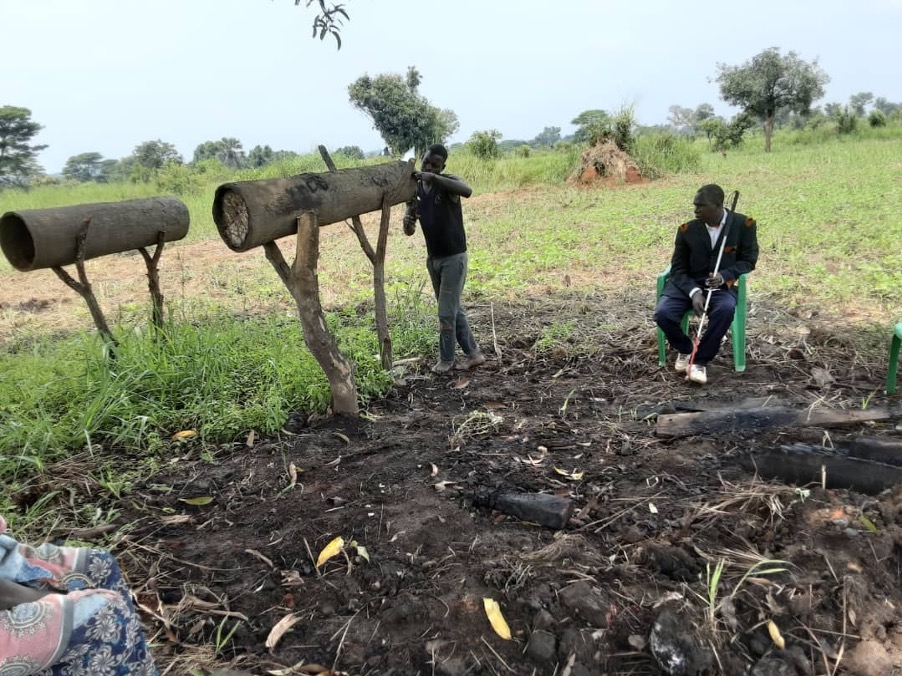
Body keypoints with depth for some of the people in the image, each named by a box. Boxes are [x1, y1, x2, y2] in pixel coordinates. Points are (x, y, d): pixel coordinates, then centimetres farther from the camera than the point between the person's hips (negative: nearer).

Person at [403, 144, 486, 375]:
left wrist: (433, 177, -40)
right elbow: (409, 231, 2)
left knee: (446, 312, -3)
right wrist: (408, 220, -22)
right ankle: (473, 353, 25)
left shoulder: (448, 182, -12)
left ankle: (446, 359, 14)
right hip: (433, 258, 7)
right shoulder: (414, 189, 3)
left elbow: (467, 191, -37)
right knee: (454, 309, 14)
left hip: (454, 257, -7)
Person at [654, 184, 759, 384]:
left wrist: (724, 276, -18)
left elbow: (749, 261, 3)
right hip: (687, 284, 1)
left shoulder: (744, 225, -4)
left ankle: (700, 360, -15)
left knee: (725, 310, -36)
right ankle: (685, 349, 7)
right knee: (663, 314, -26)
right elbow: (678, 269, 0)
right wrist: (694, 292, -19)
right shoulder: (686, 230, -3)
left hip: (721, 285, -1)